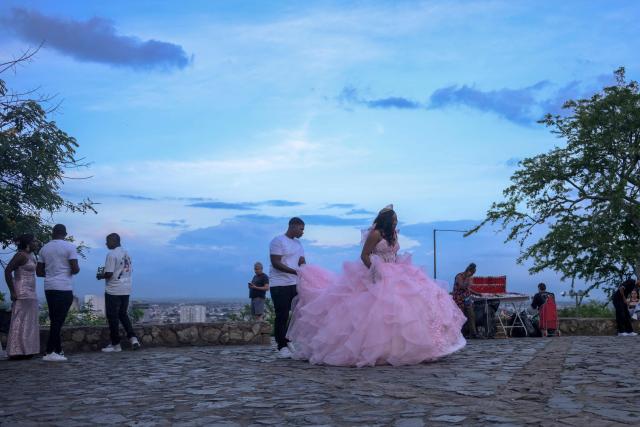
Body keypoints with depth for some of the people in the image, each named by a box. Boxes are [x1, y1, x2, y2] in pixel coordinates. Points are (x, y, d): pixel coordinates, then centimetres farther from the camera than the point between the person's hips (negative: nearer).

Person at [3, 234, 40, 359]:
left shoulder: (30, 256, 16)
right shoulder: (21, 255, -11)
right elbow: (7, 271, -18)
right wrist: (12, 292, -18)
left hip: (30, 294, 10)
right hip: (22, 293, -10)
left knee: (29, 323, 9)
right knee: (20, 321, -8)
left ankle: (26, 351, 12)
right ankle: (18, 351, -6)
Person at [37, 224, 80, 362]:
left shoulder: (44, 248, 10)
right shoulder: (69, 247, -6)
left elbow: (39, 272, 12)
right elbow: (75, 269, -13)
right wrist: (76, 270, 10)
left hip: (49, 288, 6)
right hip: (64, 288, -6)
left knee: (55, 320, 12)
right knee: (58, 321, -5)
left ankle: (58, 350, 15)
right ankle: (50, 352, -8)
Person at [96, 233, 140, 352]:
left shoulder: (111, 254, -15)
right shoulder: (126, 254, 10)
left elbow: (109, 274, -20)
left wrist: (100, 276, 1)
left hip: (113, 291, -8)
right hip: (126, 290, 8)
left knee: (113, 317, 3)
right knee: (123, 314, 18)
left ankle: (115, 344, 8)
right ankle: (133, 338, 6)